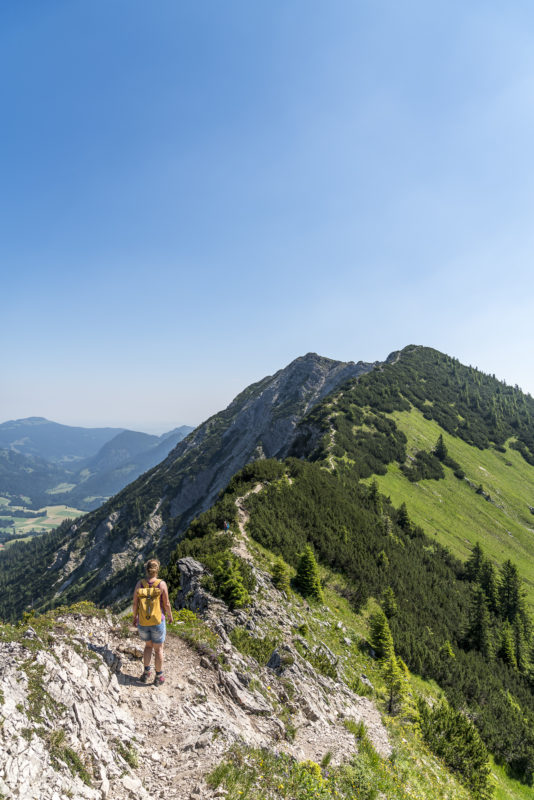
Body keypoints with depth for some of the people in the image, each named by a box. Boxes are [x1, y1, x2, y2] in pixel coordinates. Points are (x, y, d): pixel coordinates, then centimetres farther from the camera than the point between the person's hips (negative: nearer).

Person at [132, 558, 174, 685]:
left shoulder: (139, 584, -10)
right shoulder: (161, 584, -16)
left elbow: (135, 603, -3)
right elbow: (166, 604, -9)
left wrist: (134, 617, 15)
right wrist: (170, 615, 10)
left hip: (142, 622, 2)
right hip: (157, 622, -2)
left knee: (148, 645, 28)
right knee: (158, 649, 18)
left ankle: (146, 673, 27)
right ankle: (158, 677, 28)